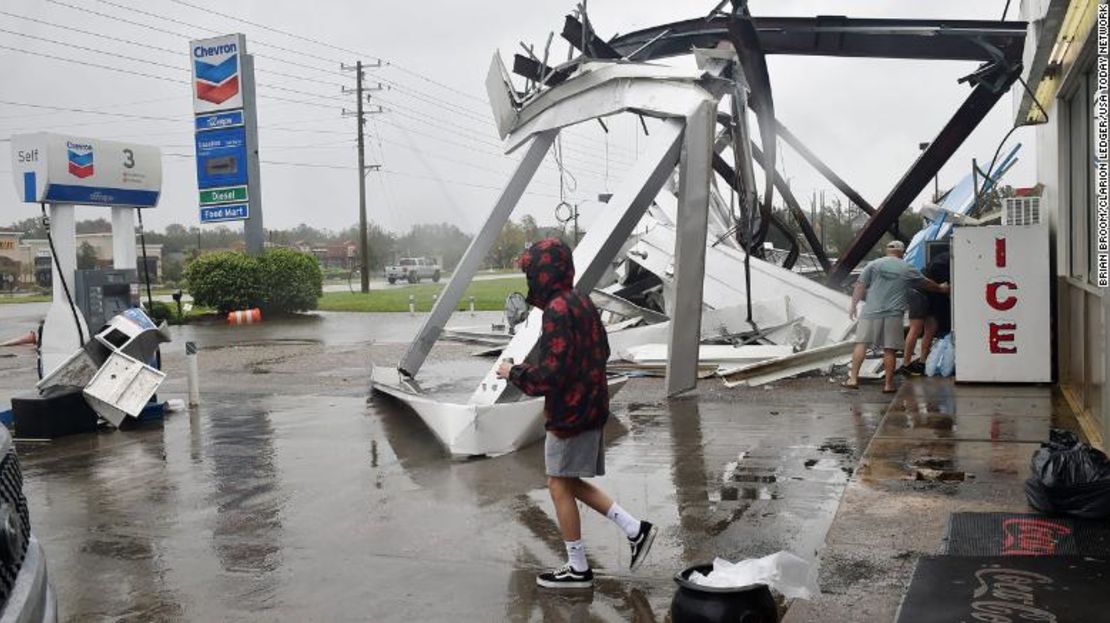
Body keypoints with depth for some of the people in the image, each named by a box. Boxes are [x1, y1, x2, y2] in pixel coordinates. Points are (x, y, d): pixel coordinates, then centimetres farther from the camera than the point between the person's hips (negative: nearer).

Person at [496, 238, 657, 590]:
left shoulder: (557, 312, -20)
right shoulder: (583, 304, 9)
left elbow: (550, 374, -25)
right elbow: (602, 352, 20)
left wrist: (514, 373, -9)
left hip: (568, 413, -9)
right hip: (590, 408, 9)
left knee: (560, 486, 3)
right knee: (572, 483, 18)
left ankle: (578, 569, 13)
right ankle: (636, 531, 16)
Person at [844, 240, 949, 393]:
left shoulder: (874, 265, 7)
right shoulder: (908, 269, 11)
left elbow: (860, 286, 2)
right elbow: (927, 283, 25)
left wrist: (853, 305, 9)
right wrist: (941, 289, 43)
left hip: (871, 312, 0)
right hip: (893, 315, 0)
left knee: (861, 343, 1)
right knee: (889, 350, 3)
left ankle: (853, 378, -6)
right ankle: (888, 384, 7)